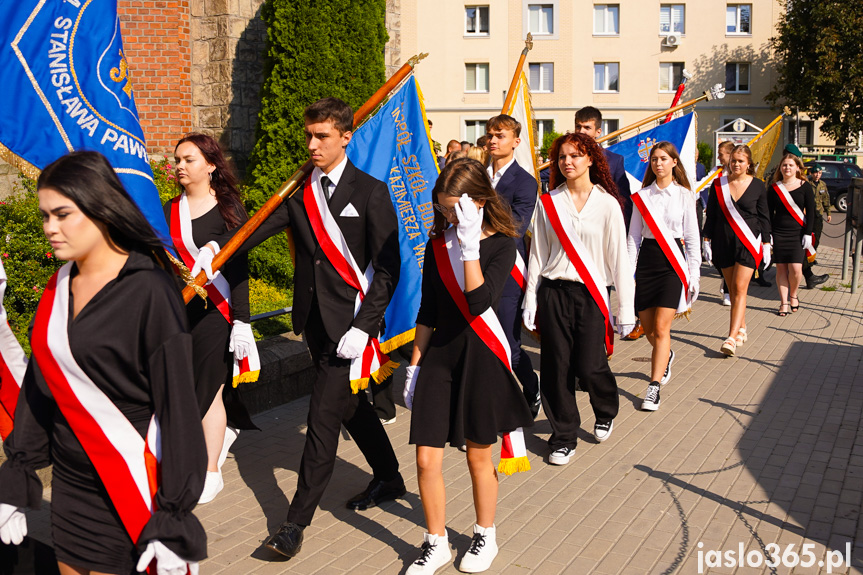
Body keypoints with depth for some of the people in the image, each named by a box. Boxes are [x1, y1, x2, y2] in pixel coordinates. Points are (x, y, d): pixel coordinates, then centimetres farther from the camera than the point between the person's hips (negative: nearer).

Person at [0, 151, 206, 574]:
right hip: (68, 481, 6)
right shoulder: (59, 287, 3)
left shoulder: (148, 290, -17)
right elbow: (38, 386, 10)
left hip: (128, 489, -6)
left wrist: (171, 522, -17)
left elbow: (177, 407, -17)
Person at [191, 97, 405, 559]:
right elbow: (261, 227, -3)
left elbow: (388, 269, -9)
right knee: (350, 404, 18)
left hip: (348, 325, -6)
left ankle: (297, 519, 10)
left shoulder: (370, 192, -7)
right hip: (315, 322, 6)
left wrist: (363, 328, -16)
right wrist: (214, 247, -21)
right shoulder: (300, 191, 8)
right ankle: (388, 479, 39)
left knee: (323, 418, -3)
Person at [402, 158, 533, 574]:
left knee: (479, 457, 11)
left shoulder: (501, 244, -7)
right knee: (426, 459, 2)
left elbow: (479, 302, -24)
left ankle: (485, 536, 35)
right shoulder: (437, 245, 6)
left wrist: (470, 245, -24)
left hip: (481, 357, -3)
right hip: (439, 356, 4)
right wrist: (414, 365, 11)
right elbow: (428, 312, 10)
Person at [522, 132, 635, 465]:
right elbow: (537, 254, 8)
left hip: (591, 293, -2)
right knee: (556, 367, 2)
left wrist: (625, 309, -1)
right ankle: (563, 437, 19)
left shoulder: (607, 204, 0)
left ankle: (606, 412, 31)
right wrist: (530, 301, 5)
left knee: (589, 367, -3)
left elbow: (618, 257, 0)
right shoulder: (548, 204, 5)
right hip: (553, 291, 2)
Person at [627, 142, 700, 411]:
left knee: (661, 328, -10)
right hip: (647, 260, 3)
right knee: (647, 328, 9)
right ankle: (666, 355, 42)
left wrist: (694, 275, -1)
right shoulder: (642, 195, 7)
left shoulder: (684, 195, 2)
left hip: (672, 261, -3)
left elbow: (692, 237, 3)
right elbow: (633, 236, 9)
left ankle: (654, 387, -3)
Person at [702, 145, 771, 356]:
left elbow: (764, 217, 6)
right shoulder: (719, 184, 4)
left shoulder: (758, 186, 1)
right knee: (732, 289, 8)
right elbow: (710, 215, 8)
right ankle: (741, 330, 24)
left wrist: (766, 244, 3)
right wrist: (707, 240, 3)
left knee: (739, 288, -10)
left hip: (748, 243, -2)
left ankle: (732, 337, -15)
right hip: (723, 243, 2)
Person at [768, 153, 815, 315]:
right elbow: (769, 212, 7)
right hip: (778, 233, 1)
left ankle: (793, 295, 17)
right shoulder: (774, 188, 6)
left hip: (798, 233, -1)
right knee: (781, 268, 0)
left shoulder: (805, 186, 2)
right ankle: (784, 303, 8)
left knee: (796, 268, -10)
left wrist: (808, 234, -5)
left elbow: (810, 212, 2)